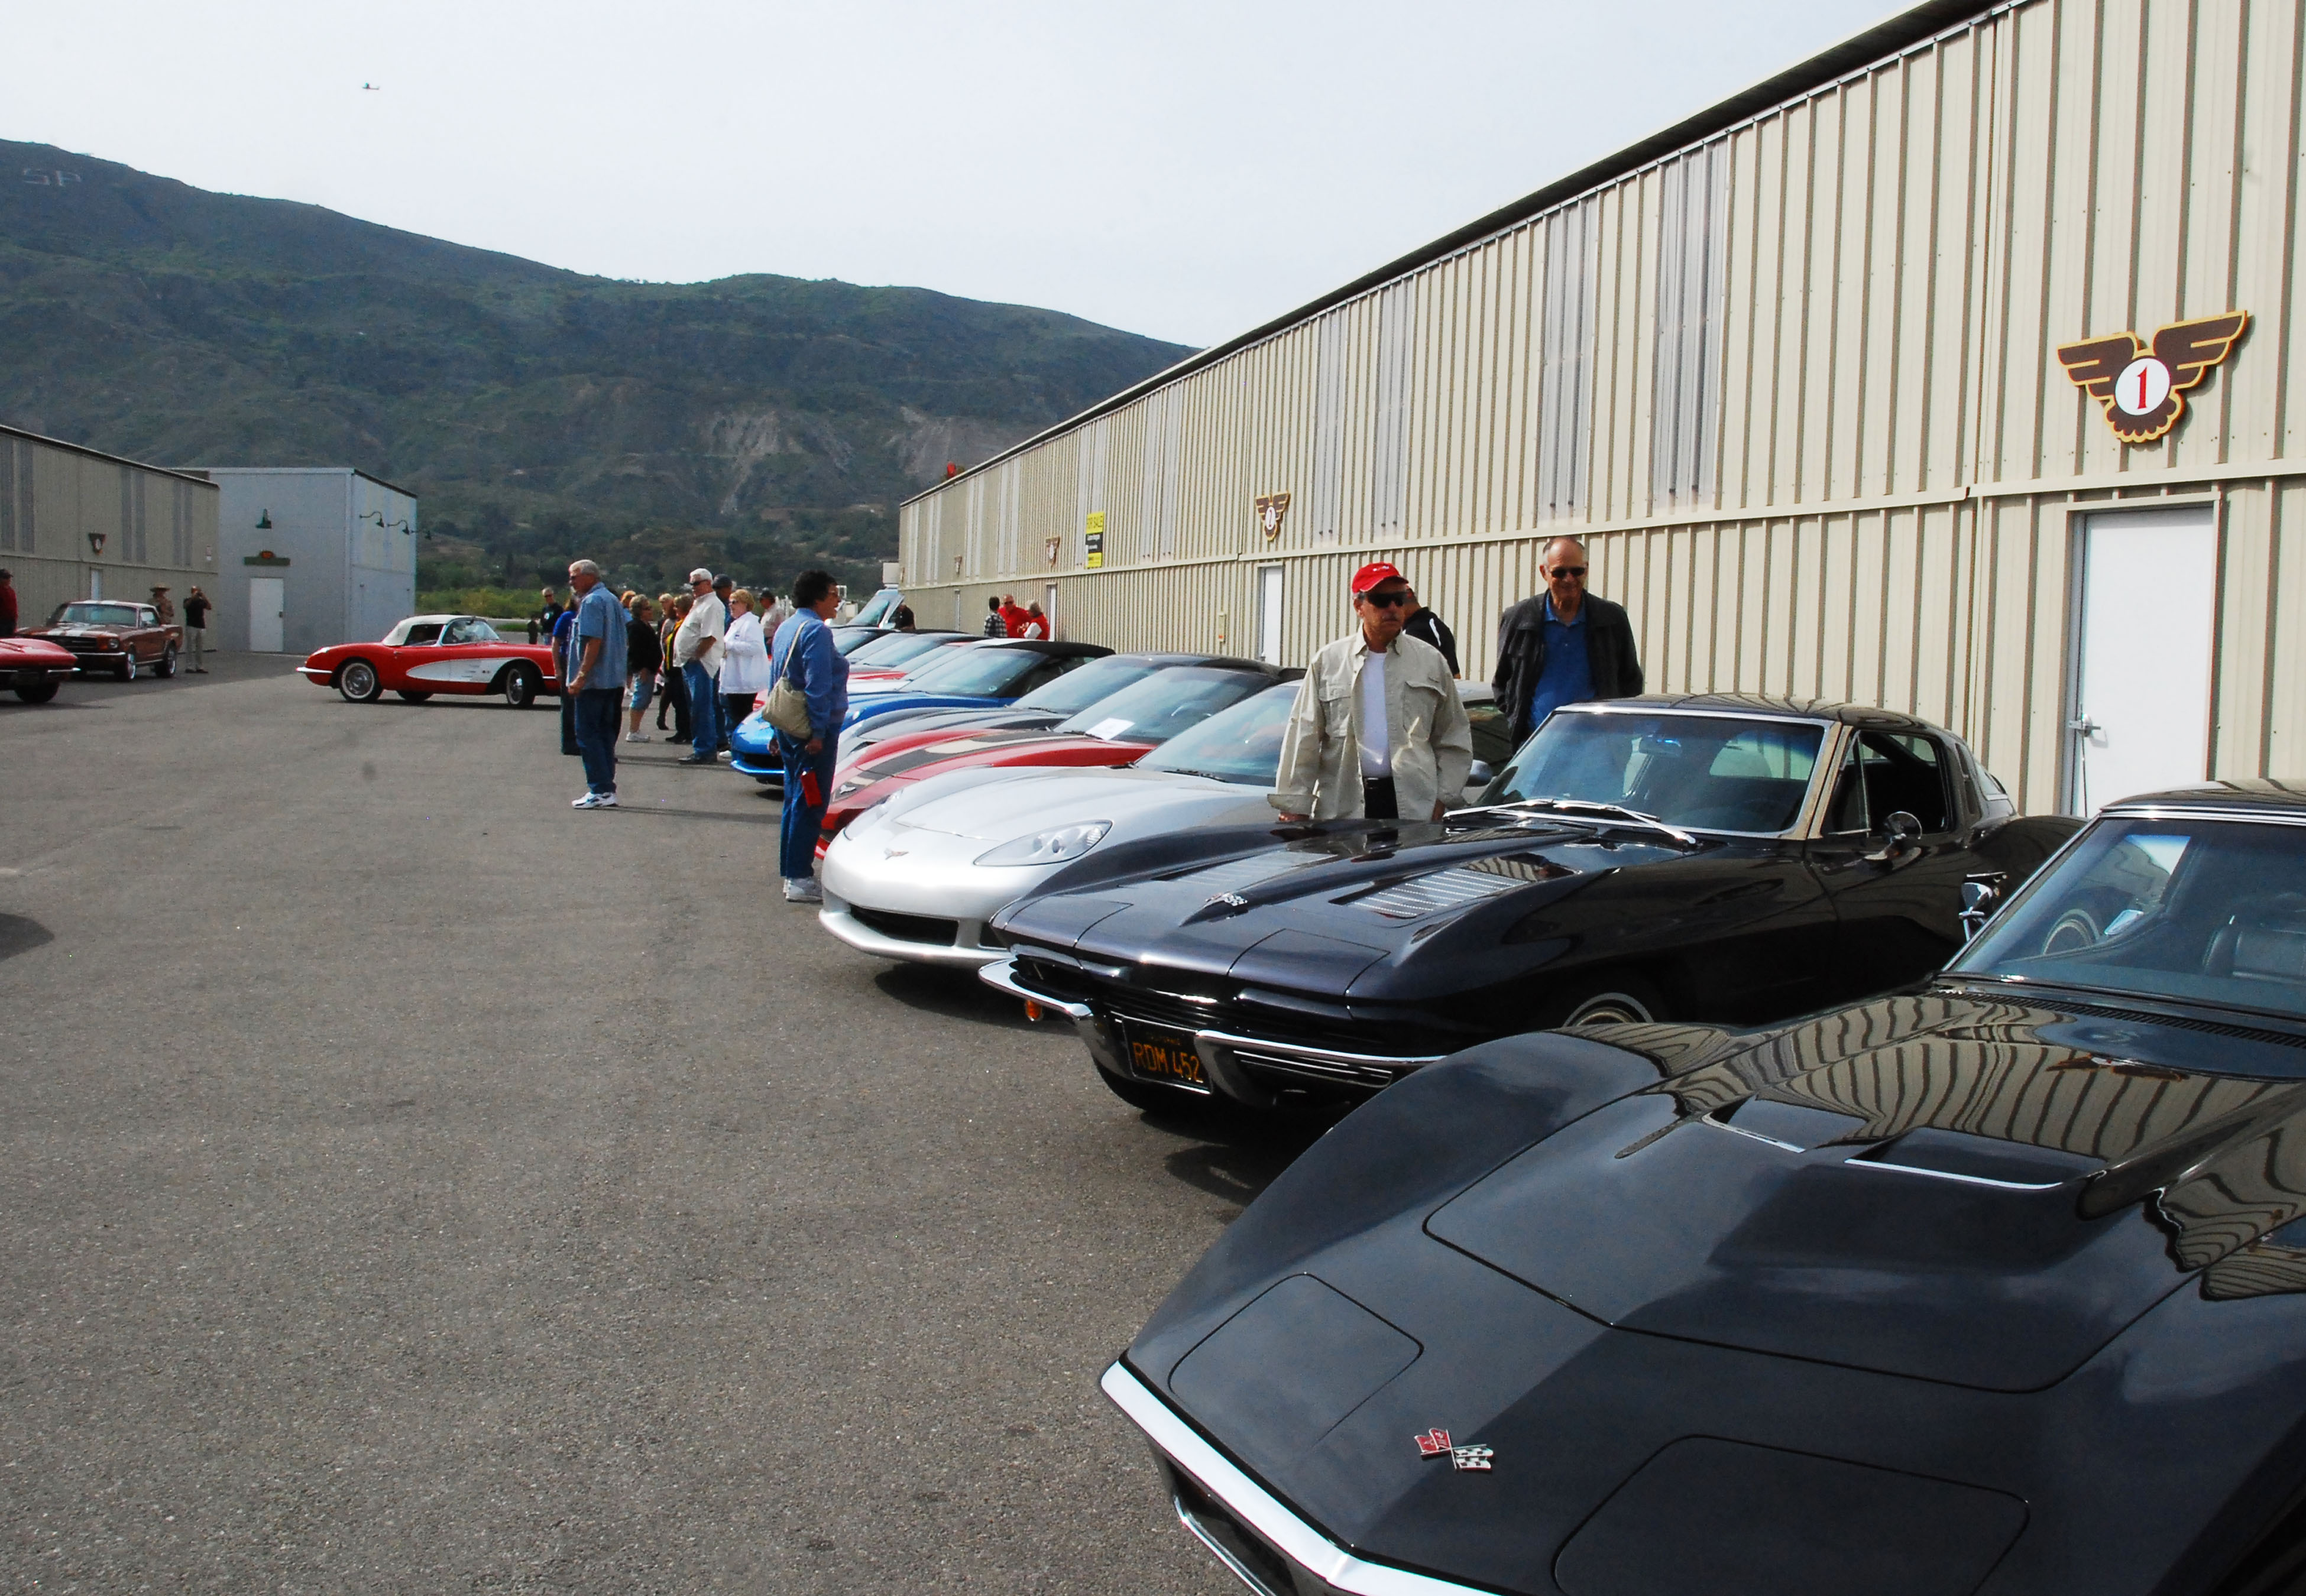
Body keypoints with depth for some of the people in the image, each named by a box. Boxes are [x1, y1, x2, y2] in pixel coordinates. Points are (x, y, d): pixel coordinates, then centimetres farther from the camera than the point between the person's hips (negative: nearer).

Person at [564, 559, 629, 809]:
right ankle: (608, 790, 13)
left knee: (588, 735, -6)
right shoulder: (612, 600, 16)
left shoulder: (591, 602, -12)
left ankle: (600, 791, -9)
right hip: (614, 680, 9)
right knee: (606, 735, 12)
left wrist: (581, 677, -22)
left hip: (594, 680, -9)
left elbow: (594, 641, -21)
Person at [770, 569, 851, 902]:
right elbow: (817, 686, -21)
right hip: (812, 729, -10)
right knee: (809, 804, -7)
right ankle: (800, 880, -6)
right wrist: (818, 733, -22)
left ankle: (792, 874, 21)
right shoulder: (816, 631, -15)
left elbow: (777, 680, 21)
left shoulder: (786, 629, 16)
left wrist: (780, 731, 24)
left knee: (796, 800, 15)